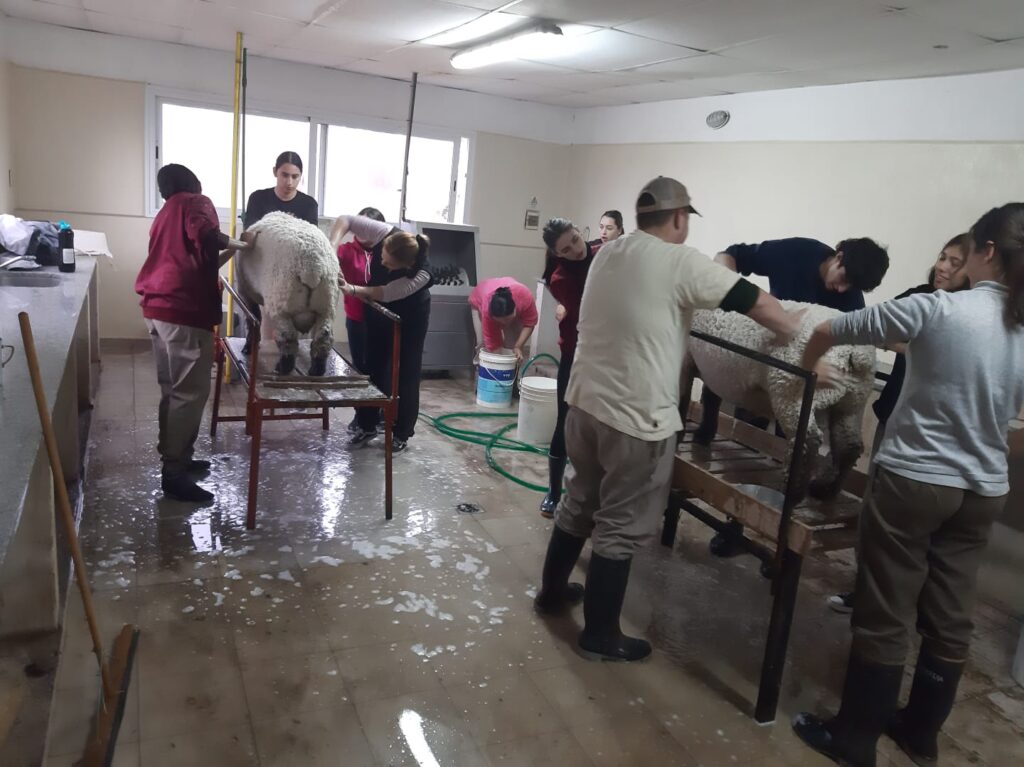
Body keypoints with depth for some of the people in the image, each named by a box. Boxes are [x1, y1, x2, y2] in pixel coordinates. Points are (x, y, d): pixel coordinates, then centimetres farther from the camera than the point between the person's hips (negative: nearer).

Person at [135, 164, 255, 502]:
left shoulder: (165, 214, 28)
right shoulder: (196, 203, 2)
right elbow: (205, 235, -21)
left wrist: (230, 250, 29)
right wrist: (238, 244, -5)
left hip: (157, 308, 9)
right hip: (184, 311, -9)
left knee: (172, 389, 16)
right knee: (191, 392, -7)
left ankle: (174, 458, 24)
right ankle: (174, 473, -5)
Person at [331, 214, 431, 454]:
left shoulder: (420, 275, -37)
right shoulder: (384, 234, -29)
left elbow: (387, 293, -30)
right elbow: (344, 220, -24)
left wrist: (353, 290, -35)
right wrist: (332, 247, -39)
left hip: (410, 318, -4)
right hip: (379, 311, 4)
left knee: (405, 373, 1)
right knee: (372, 366, 9)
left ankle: (402, 433, 15)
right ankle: (367, 425, 23)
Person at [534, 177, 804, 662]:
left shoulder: (607, 254, 9)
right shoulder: (681, 262, -13)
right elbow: (759, 303, -10)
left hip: (584, 402, 8)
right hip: (636, 419, -8)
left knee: (580, 502, 23)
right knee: (622, 527, 5)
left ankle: (552, 591, 39)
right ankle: (600, 634, 18)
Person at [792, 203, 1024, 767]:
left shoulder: (938, 309, -15)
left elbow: (828, 330, -7)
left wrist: (808, 367, 13)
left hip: (914, 482, -6)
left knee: (885, 617, 5)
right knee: (950, 621, 16)